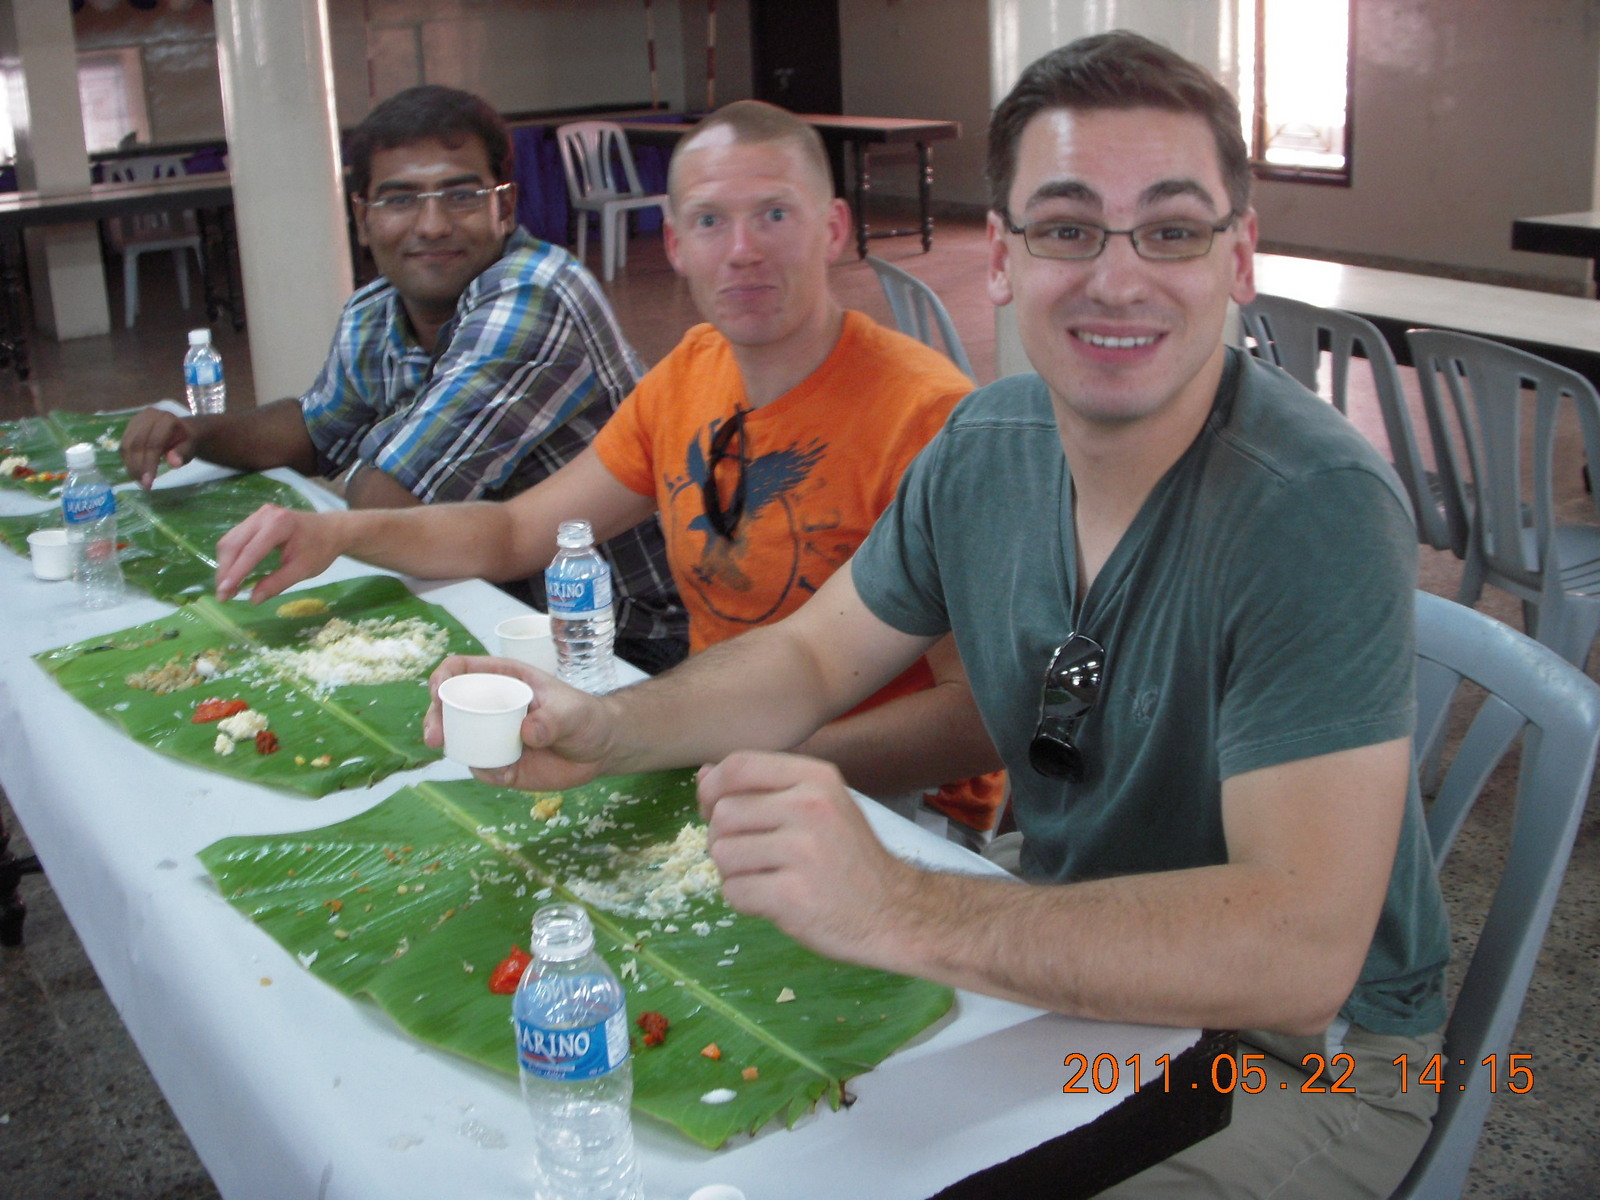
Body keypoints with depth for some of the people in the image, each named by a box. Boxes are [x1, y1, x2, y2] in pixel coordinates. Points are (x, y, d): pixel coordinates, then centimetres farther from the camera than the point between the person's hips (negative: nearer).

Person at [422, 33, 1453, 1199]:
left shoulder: (1318, 510, -28)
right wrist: (603, 730, -11)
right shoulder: (987, 445, -6)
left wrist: (901, 911, -45)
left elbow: (1300, 949, -35)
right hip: (1073, 971, 6)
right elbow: (813, 656, 8)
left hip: (1305, 1050, -5)